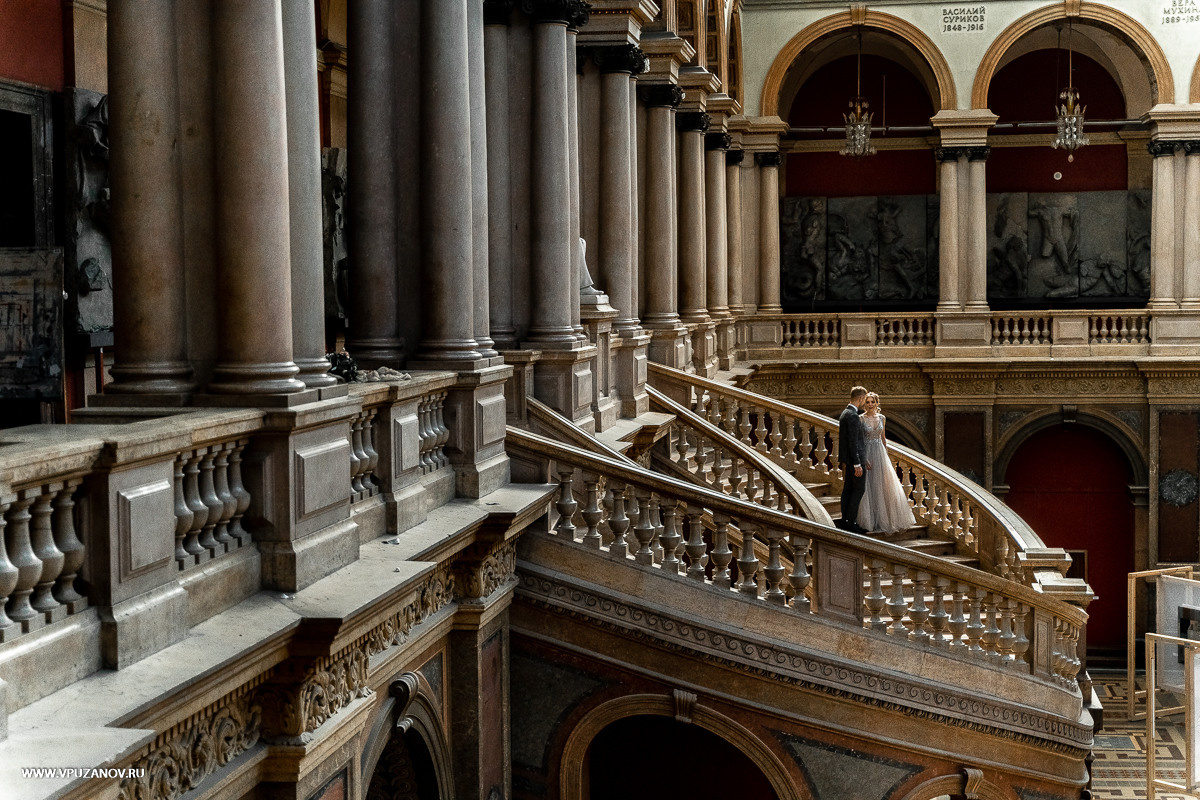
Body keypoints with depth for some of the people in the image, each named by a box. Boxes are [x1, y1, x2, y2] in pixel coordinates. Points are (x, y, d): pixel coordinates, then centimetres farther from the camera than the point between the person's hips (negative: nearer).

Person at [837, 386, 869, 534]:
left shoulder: (845, 413, 14)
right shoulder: (853, 416, -18)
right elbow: (853, 442, -21)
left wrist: (863, 459, 19)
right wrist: (857, 464, -21)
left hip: (847, 460, 10)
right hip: (854, 459, -10)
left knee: (847, 489, 12)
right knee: (858, 490, -5)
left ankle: (845, 520, 15)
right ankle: (851, 522, -6)